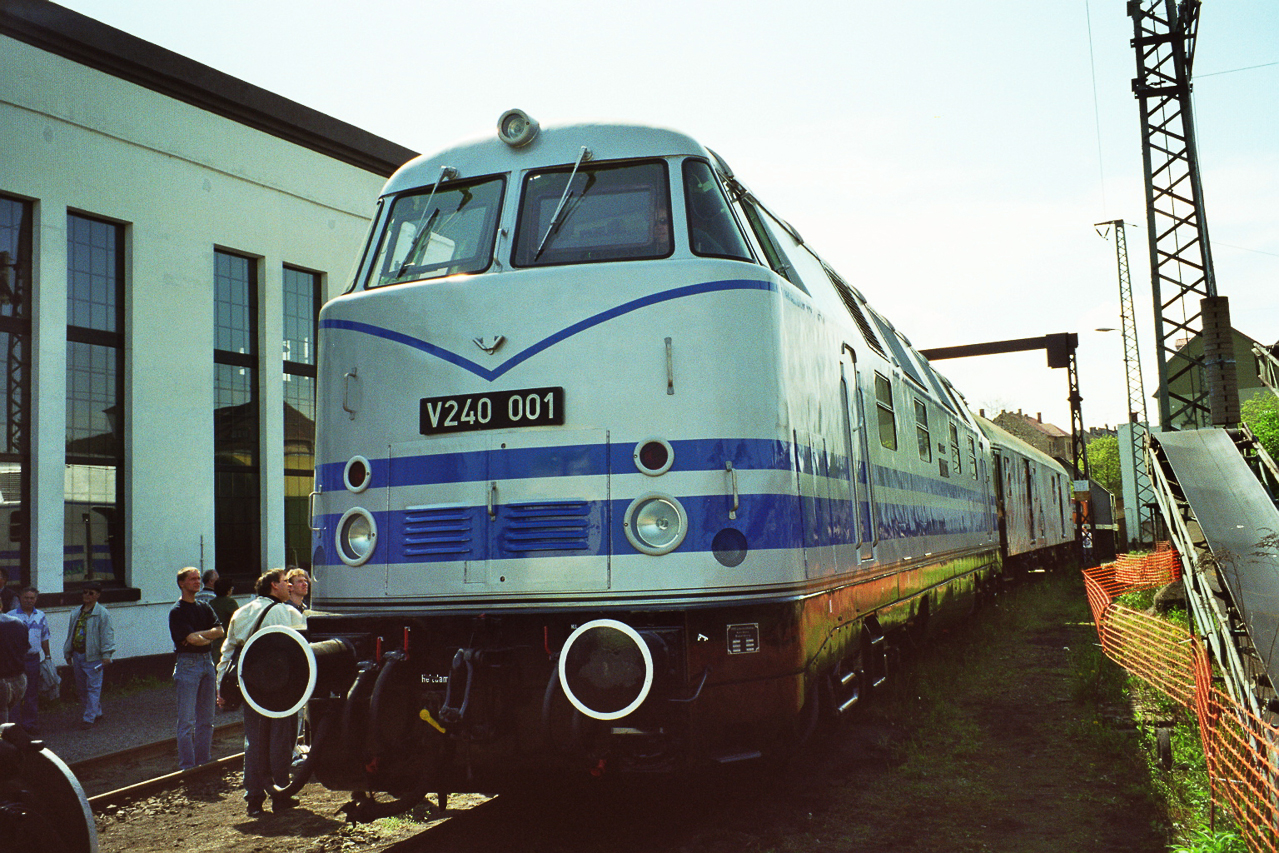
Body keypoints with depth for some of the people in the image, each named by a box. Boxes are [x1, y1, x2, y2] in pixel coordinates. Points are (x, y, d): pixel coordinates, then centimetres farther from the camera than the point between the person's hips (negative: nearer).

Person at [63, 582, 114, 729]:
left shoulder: (102, 614, -7)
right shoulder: (76, 613, 14)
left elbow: (107, 634, -11)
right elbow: (71, 633, 22)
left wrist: (106, 654, -18)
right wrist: (68, 653, 21)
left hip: (93, 656, -7)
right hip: (77, 655, 7)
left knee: (93, 688, -7)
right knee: (81, 688, 14)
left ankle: (89, 718, -5)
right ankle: (96, 712, 27)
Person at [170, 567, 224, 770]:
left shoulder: (204, 608, 14)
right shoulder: (177, 611, -6)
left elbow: (220, 631, 3)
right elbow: (192, 639, -16)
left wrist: (200, 635, -10)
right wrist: (209, 637, 0)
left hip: (207, 662, 7)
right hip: (188, 664, -7)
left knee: (206, 719, 10)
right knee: (187, 721, -4)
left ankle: (204, 761, 18)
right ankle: (187, 767, 0)